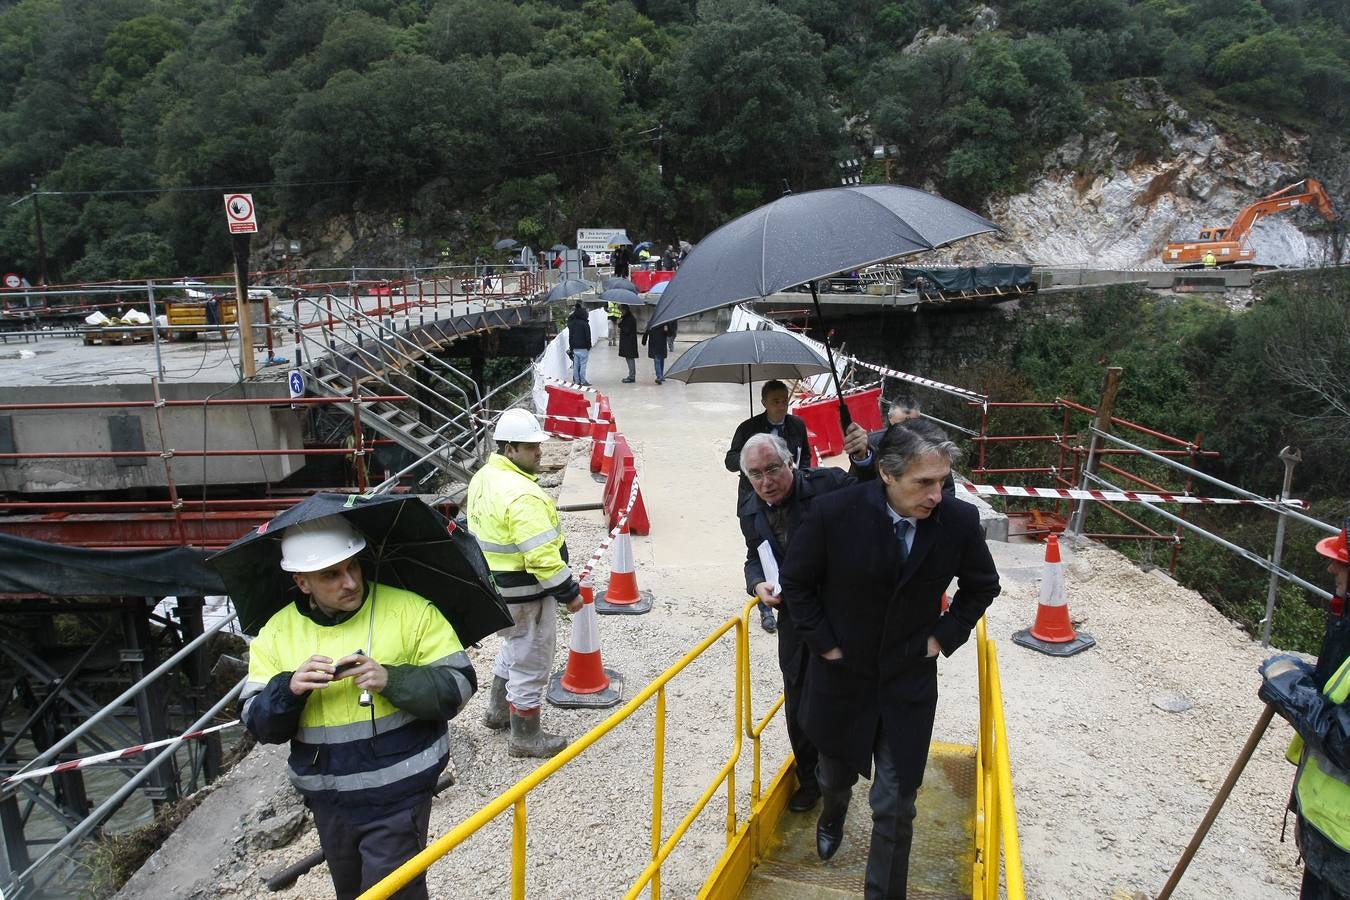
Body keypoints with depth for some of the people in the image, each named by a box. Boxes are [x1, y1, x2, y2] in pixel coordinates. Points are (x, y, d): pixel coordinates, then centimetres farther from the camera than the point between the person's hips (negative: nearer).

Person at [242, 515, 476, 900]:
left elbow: (459, 684, -12)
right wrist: (289, 689, -23)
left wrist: (391, 680, -26)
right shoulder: (277, 633, -2)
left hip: (397, 796, -4)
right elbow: (258, 724, -1)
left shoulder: (411, 610, -12)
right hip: (327, 802, 5)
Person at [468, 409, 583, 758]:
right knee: (530, 663, 6)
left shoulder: (484, 477, 3)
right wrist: (569, 592, -18)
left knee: (513, 648, 29)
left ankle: (498, 710, 45)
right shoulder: (522, 495, -29)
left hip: (494, 584, 10)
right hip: (524, 594, -10)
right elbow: (542, 555, -30)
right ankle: (525, 737, 20)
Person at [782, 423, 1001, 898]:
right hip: (840, 674, 0)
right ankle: (831, 818, 60)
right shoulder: (834, 511, -23)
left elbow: (982, 586, 4)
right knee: (836, 775, 25)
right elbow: (796, 581, -7)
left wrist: (946, 635, -3)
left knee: (895, 805, 1)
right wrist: (823, 642, -9)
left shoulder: (959, 519, -17)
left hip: (910, 682, 0)